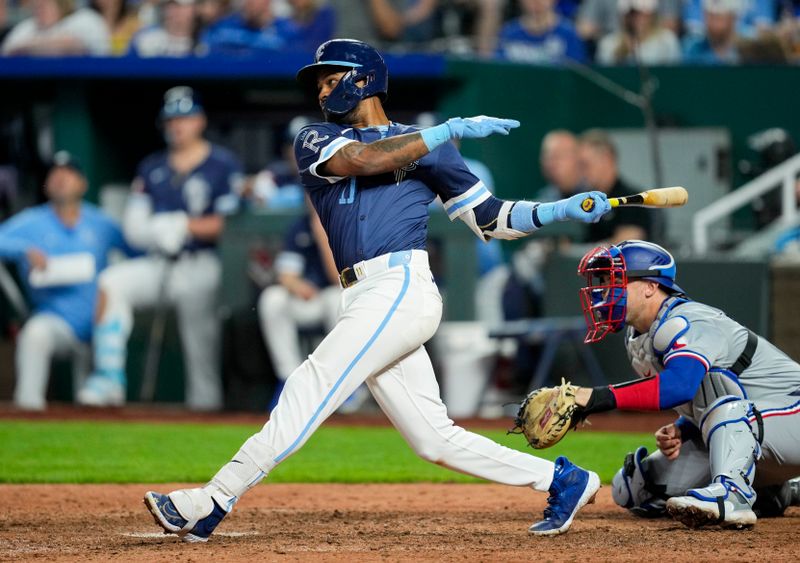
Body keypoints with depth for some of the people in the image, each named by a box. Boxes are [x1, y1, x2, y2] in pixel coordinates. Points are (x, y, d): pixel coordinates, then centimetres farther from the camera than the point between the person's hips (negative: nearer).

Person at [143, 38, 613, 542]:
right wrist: (450, 130, -7)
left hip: (402, 288, -5)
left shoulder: (428, 146, 13)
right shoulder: (316, 141, 20)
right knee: (435, 439, 0)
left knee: (311, 387, -16)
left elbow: (488, 218, 13)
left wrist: (560, 212, 0)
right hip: (367, 302, 5)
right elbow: (363, 160, -3)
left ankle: (213, 502, -21)